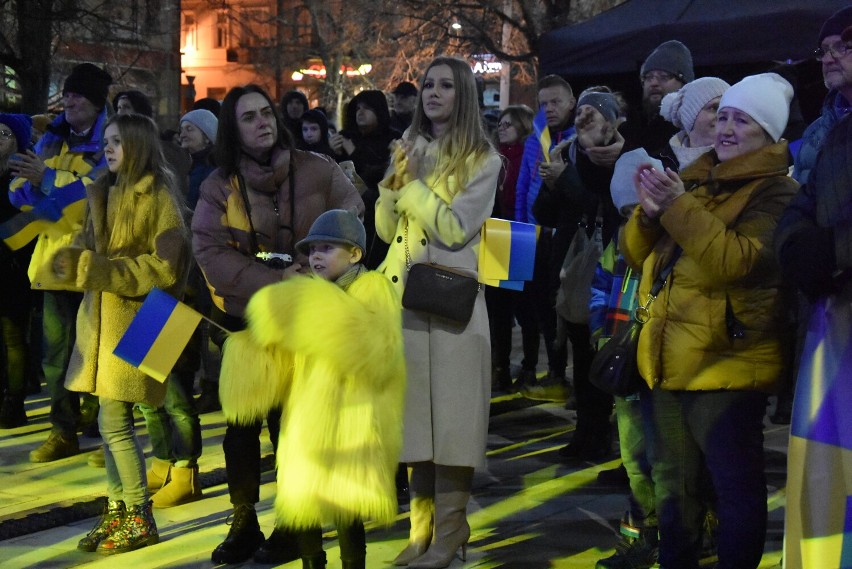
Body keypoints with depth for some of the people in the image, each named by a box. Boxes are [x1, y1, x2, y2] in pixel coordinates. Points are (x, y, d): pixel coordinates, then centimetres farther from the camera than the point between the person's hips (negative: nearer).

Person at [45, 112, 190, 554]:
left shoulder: (160, 198, -8)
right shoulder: (105, 194, 14)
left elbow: (162, 268, -15)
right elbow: (91, 250, 18)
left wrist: (94, 269, -19)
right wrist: (73, 264, -6)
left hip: (134, 321, -7)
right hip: (102, 319, 7)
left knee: (115, 422, -7)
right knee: (112, 422, 10)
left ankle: (140, 518, 5)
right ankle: (116, 511, 19)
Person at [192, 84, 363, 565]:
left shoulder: (317, 170, -5)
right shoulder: (220, 184, -3)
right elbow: (210, 253, -12)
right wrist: (275, 281, -24)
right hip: (242, 318, 2)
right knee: (241, 424, 8)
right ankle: (244, 525, 21)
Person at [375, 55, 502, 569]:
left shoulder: (482, 159, -3)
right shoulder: (408, 150, 13)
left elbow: (455, 229, -14)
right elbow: (385, 230, 11)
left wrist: (413, 184, -11)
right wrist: (393, 183, -4)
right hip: (401, 295, 5)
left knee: (449, 411, -2)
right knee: (416, 410, 9)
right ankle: (422, 523, 19)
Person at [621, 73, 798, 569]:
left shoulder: (776, 193, -7)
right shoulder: (696, 180, 14)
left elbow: (734, 261, -23)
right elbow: (639, 256, 13)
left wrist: (679, 207, -27)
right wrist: (648, 211, -6)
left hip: (727, 365, -7)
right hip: (671, 361, 8)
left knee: (737, 487, -1)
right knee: (674, 483, 17)